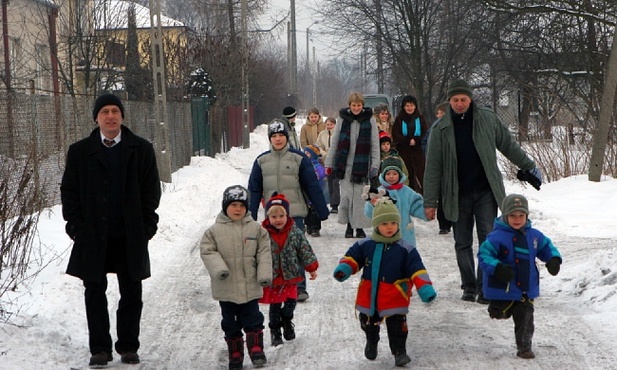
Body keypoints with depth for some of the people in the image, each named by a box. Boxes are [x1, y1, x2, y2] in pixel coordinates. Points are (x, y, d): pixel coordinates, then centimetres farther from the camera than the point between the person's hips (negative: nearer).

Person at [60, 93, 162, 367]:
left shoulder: (141, 149, 5)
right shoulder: (80, 151, 5)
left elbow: (151, 190, 6)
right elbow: (69, 190, 7)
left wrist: (146, 226, -2)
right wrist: (76, 226, -2)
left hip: (130, 236, 0)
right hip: (92, 236, 0)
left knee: (131, 293, 6)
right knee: (95, 293, 5)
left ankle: (129, 347, 17)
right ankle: (99, 349, 14)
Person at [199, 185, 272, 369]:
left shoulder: (256, 229, 1)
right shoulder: (215, 230, -2)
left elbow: (264, 253, 1)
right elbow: (207, 251, -5)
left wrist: (265, 275, -9)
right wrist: (219, 268, -20)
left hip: (250, 287, 0)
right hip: (226, 287, 1)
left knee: (252, 319, 4)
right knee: (230, 322, 11)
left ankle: (256, 350, 15)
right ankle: (235, 355, 22)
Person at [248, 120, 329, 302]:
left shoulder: (299, 158, 0)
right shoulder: (261, 161, 8)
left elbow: (312, 186, 1)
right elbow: (254, 189, 10)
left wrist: (322, 211, -1)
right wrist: (251, 215, 5)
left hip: (295, 213, -3)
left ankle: (299, 288, 1)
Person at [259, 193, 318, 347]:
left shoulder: (295, 232, -6)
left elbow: (305, 250, 2)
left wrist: (312, 268, 3)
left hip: (290, 277, 2)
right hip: (272, 278, -2)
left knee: (291, 302, 9)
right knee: (275, 306, 7)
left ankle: (287, 322, 38)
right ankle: (275, 331, 24)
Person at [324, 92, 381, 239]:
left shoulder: (370, 120, 2)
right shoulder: (342, 119, 5)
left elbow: (375, 145, 3)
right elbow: (334, 143, 10)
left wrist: (375, 165, -4)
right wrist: (329, 164, 8)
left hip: (362, 165, -1)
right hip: (344, 164, 1)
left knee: (359, 196, -1)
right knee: (346, 196, -4)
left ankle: (359, 227, 10)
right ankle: (349, 225, 12)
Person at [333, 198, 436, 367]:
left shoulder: (406, 249, -10)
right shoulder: (364, 245, -3)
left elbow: (416, 270, -13)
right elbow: (352, 258, 2)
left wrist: (425, 288, -24)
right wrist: (343, 269, -19)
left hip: (394, 300, -3)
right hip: (368, 298, 3)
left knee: (397, 327, -1)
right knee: (369, 324, 22)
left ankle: (399, 352, 15)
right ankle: (371, 344, 49)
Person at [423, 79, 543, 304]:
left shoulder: (488, 119, -1)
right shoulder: (440, 129, -3)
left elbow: (508, 146, 13)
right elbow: (433, 167, -1)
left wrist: (528, 167, 18)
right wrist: (430, 202, -2)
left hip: (486, 192, 0)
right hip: (457, 195, 0)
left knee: (488, 240, -6)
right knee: (463, 243, 7)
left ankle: (485, 287, -1)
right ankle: (469, 286, 18)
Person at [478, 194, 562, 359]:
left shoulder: (534, 235, 2)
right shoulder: (497, 236, -16)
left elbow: (547, 247, 18)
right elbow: (484, 255, -18)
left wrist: (553, 259, -1)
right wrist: (497, 268, -32)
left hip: (526, 289, 3)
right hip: (503, 288, -3)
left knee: (525, 318, 4)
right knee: (501, 314, 13)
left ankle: (524, 347, 15)